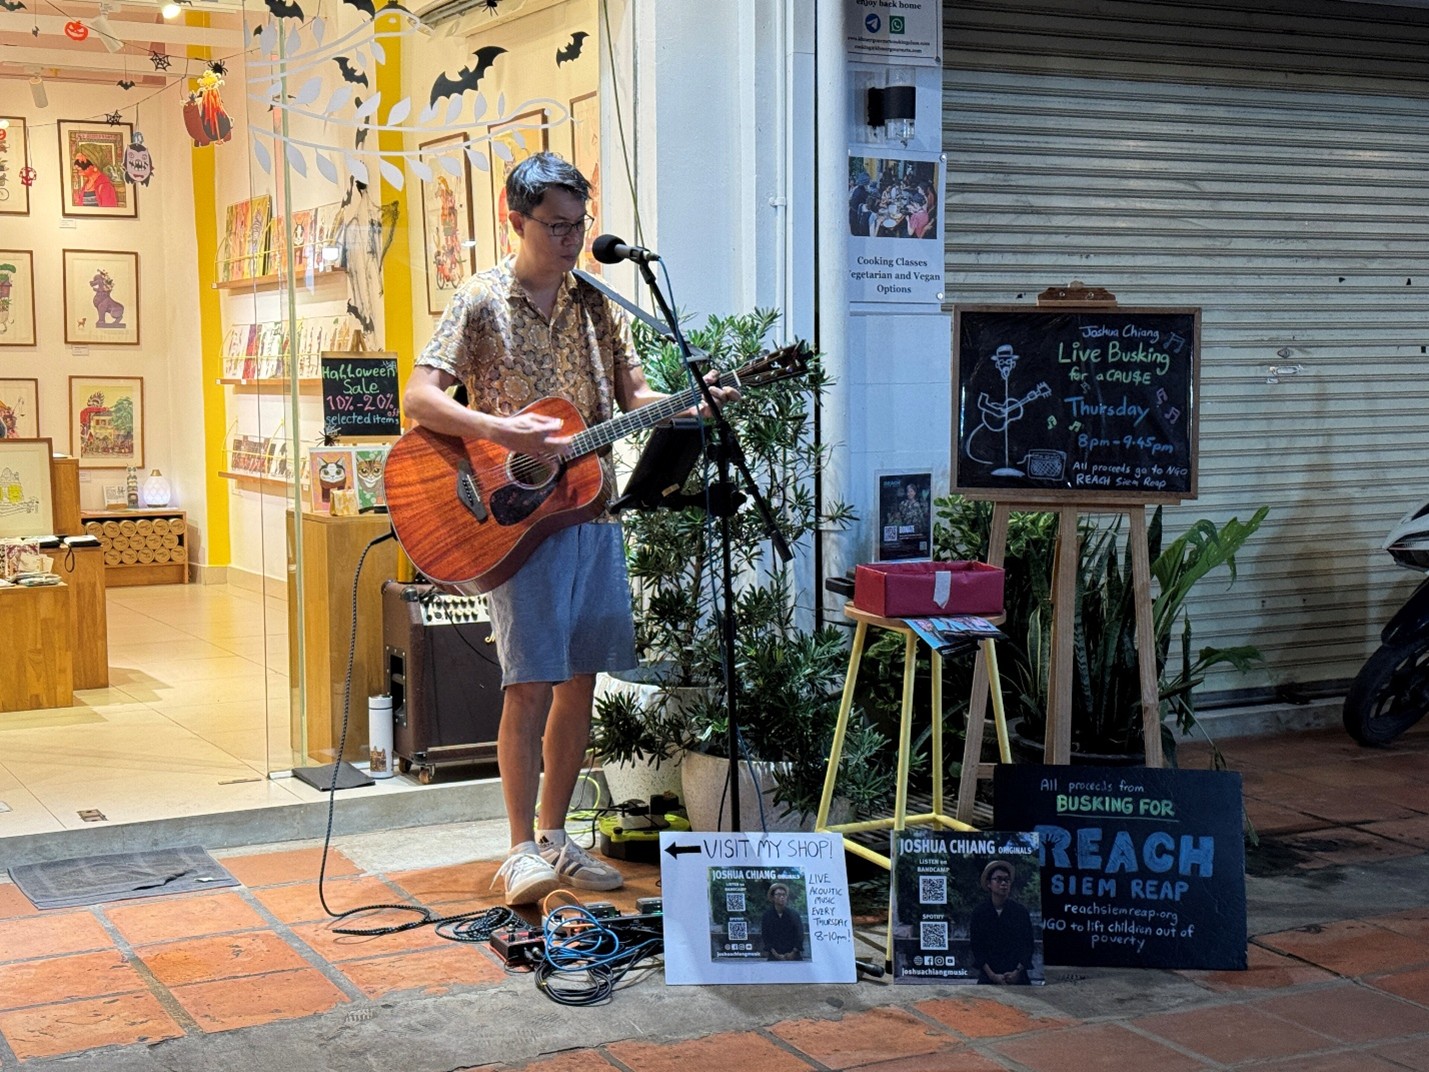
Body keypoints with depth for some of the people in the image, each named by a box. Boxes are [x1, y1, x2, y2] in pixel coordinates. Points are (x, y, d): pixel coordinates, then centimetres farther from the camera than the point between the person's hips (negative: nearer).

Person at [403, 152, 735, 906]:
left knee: (580, 680, 8)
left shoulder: (595, 304, 12)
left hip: (592, 512, 6)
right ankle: (522, 851, 2)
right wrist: (501, 431, -24)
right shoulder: (480, 302, -3)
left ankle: (554, 836, 20)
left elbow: (635, 398, 11)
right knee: (531, 682, -9)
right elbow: (418, 398, -11)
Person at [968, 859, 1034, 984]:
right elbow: (976, 948, 2)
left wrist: (1017, 972, -7)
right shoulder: (979, 913, 5)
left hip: (1017, 978, 1)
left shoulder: (1021, 912, 7)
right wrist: (992, 975, -8)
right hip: (988, 978, -1)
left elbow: (1028, 946, 6)